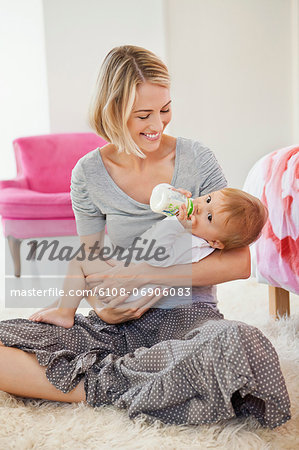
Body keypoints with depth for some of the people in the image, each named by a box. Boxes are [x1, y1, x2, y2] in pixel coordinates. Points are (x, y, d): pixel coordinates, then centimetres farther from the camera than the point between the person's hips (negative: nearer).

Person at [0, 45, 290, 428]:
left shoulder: (196, 160, -5)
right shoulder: (89, 174, -1)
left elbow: (239, 262, -10)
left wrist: (146, 275, -18)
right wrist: (105, 307, -15)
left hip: (186, 314, -1)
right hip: (119, 323, 1)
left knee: (241, 343, -39)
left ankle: (106, 380, -21)